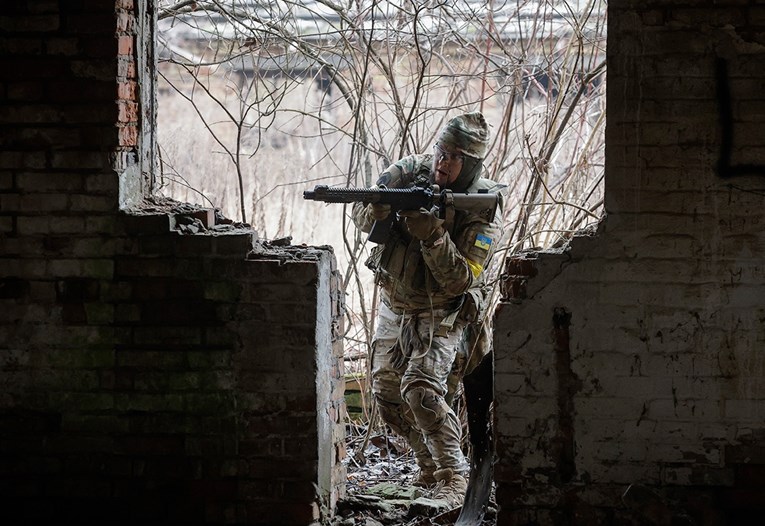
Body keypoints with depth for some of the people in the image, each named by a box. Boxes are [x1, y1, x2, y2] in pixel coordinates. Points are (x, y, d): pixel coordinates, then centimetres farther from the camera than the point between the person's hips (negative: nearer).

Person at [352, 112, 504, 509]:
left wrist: (433, 233, -39)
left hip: (441, 312, -6)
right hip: (394, 304, 6)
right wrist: (379, 210, -34)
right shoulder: (410, 172, -10)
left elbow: (459, 280, -26)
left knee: (421, 390, -23)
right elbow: (362, 216, -10)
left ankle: (453, 476, -15)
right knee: (386, 390, 8)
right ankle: (430, 464, 24)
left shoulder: (483, 212, -22)